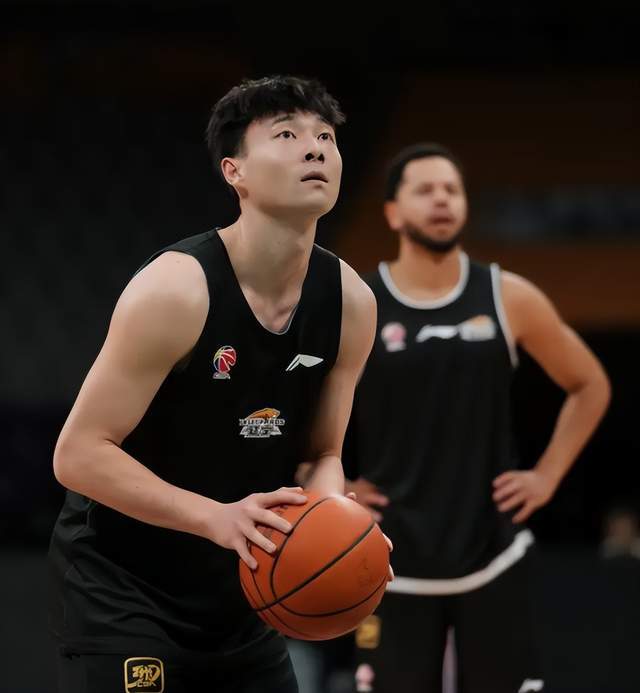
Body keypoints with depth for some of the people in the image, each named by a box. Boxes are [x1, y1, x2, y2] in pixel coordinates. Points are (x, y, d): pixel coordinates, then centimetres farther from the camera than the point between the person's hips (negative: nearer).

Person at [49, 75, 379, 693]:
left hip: (235, 584, 6)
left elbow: (321, 454, 7)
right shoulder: (176, 289, -23)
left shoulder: (350, 302, -5)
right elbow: (78, 455, -23)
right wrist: (216, 517, -34)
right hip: (118, 582, -6)